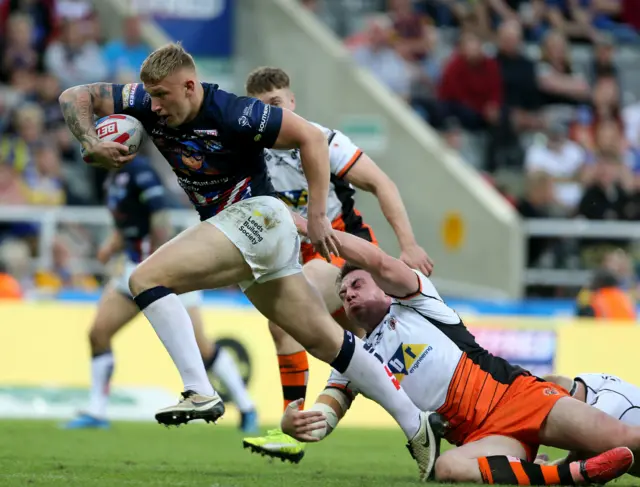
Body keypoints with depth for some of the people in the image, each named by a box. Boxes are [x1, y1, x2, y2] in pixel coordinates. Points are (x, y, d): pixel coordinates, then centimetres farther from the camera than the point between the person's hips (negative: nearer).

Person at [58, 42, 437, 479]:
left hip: (256, 215, -8)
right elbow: (75, 97, 4)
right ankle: (414, 423, 15)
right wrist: (91, 144, -16)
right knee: (326, 340, 11)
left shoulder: (231, 114, -20)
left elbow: (311, 137, -14)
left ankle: (200, 393, -28)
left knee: (147, 279, -20)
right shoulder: (148, 103, -2)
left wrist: (317, 217, -14)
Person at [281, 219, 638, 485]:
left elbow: (378, 261, -6)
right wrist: (294, 422, -15)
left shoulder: (414, 304, 13)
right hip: (480, 437, 2)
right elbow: (321, 419, 10)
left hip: (514, 394, -2)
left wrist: (311, 226, -6)